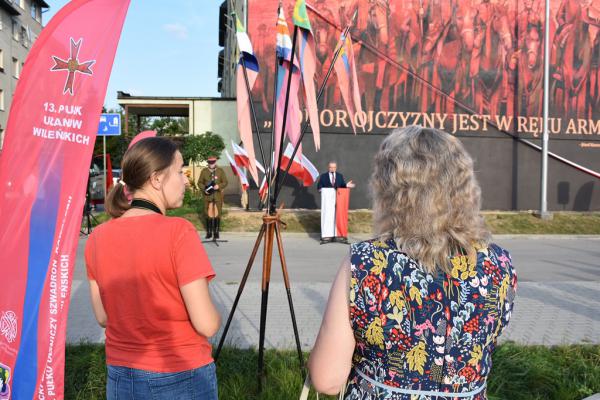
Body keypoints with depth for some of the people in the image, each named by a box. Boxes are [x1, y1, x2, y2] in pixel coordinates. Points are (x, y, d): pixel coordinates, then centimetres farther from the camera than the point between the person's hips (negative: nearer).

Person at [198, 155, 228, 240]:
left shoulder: (220, 171, 3)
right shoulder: (204, 171, 5)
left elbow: (225, 182, 3)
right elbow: (200, 182, 7)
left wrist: (219, 186, -16)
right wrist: (204, 189, -11)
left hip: (218, 196, 0)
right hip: (208, 196, 0)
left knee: (217, 214, 2)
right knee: (209, 214, 1)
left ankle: (216, 232, 10)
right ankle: (209, 232, 8)